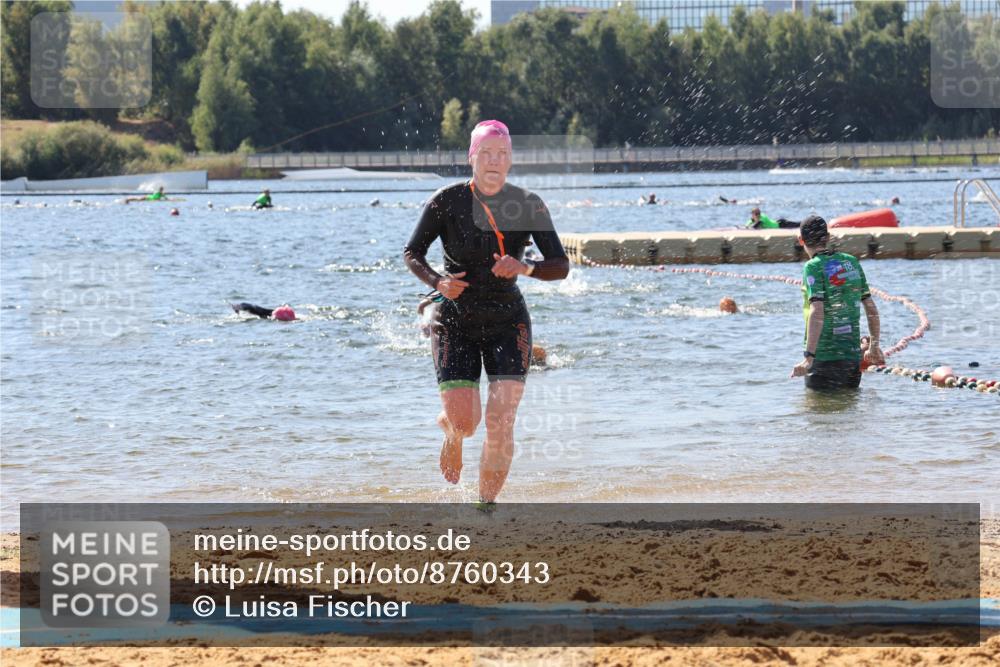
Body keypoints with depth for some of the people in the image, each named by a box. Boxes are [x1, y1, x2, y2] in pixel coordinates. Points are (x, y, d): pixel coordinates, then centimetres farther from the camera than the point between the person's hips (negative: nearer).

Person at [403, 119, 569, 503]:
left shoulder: (528, 205, -7)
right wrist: (437, 281, -22)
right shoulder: (448, 202, -10)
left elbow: (561, 267, -8)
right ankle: (451, 430, 31)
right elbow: (412, 254, -2)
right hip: (456, 323, -1)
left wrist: (526, 268, -29)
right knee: (465, 420, -8)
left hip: (507, 324, 1)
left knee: (500, 425, -11)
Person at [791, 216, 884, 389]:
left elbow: (817, 313, -22)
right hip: (853, 354, 6)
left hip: (824, 358, -6)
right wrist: (874, 346, 24)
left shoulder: (813, 267, -10)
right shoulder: (851, 262, 8)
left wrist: (809, 357, -26)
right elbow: (871, 308, 12)